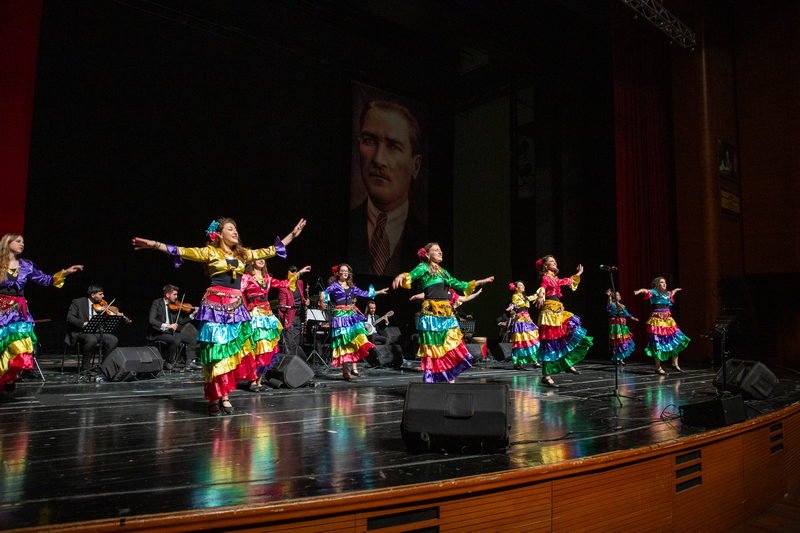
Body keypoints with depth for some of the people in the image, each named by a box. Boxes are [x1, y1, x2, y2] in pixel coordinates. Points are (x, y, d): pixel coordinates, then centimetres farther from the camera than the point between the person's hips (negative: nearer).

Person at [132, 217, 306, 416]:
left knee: (233, 350, -1)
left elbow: (270, 251, 19)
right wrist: (155, 245, -19)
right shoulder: (210, 252, 2)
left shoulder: (243, 254, 15)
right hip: (215, 305, -5)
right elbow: (183, 251, -7)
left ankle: (224, 396, 4)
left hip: (236, 307, 5)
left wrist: (293, 234, 19)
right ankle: (214, 398, 1)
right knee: (216, 350, -5)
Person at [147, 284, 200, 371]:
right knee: (176, 340, -32)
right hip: (158, 333, -7)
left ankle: (190, 363, -4)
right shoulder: (157, 303, -8)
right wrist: (167, 326, -30)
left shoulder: (174, 306, 8)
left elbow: (180, 321, 10)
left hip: (170, 332, 7)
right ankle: (169, 363, -12)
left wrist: (193, 314, -2)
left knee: (192, 338, -4)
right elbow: (151, 320, -20)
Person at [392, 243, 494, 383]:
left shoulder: (443, 271, 21)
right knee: (433, 349, -6)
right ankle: (430, 382, -1)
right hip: (432, 314, -7)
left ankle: (451, 382, 8)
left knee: (452, 348, 3)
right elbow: (411, 275, -18)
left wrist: (482, 281, 33)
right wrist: (401, 276, -42)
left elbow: (459, 285, 28)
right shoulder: (423, 267, 1)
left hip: (447, 314, 7)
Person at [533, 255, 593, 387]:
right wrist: (540, 296, -49)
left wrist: (578, 274, 48)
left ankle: (568, 364, 14)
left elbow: (568, 282, 37)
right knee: (550, 342, -8)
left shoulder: (556, 279, 18)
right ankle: (546, 375, -4)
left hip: (559, 312, 9)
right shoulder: (546, 278, -7)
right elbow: (542, 288, -28)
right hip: (550, 312, -9)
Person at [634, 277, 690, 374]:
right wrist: (639, 291, -48)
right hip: (657, 321, -7)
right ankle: (658, 368, 2)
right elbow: (646, 291, -28)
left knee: (677, 340, 6)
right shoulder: (654, 292, -6)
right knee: (658, 344, -5)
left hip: (668, 320, 7)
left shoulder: (667, 293, 15)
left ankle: (675, 364, 19)